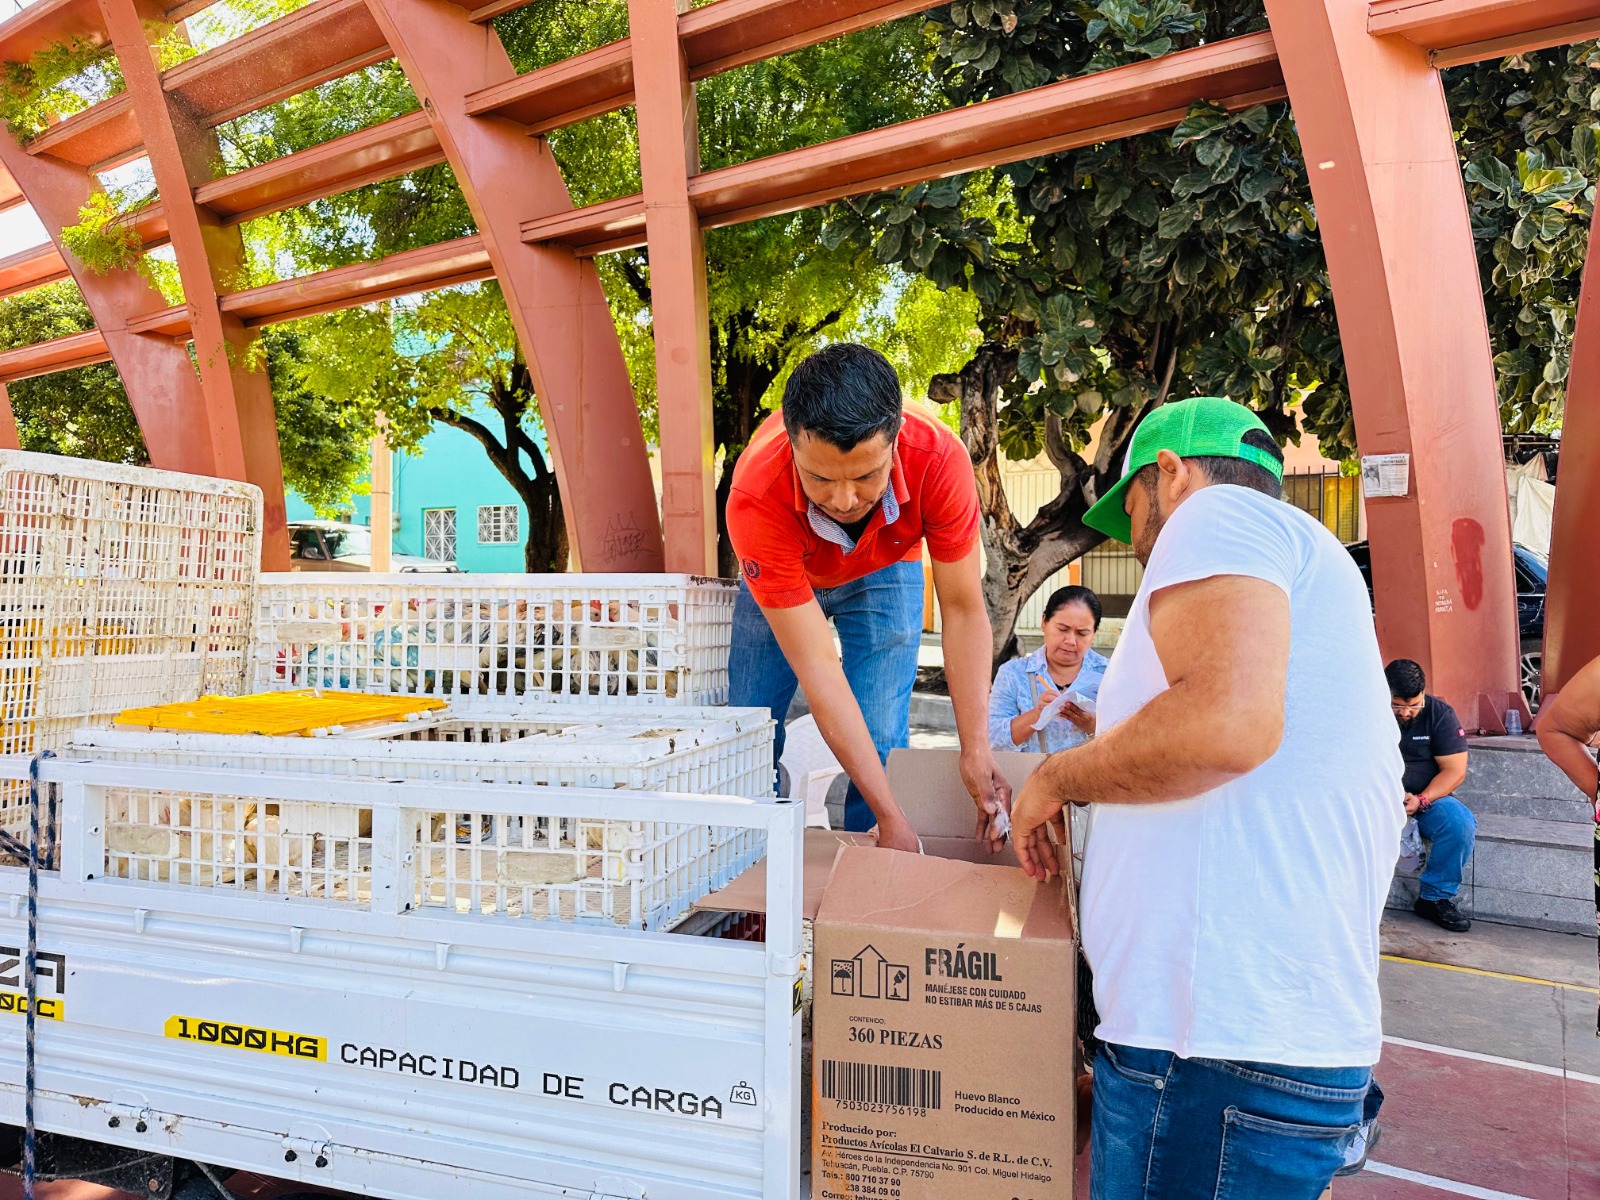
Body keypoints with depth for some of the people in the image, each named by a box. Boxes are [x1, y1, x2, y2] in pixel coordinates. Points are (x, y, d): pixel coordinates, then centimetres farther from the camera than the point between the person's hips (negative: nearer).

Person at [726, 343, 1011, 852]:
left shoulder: (938, 458, -38)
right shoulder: (756, 498, -41)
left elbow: (963, 609, -26)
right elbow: (817, 666, -39)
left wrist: (975, 751, -34)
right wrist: (893, 819, -40)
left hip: (884, 574, 1)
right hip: (780, 580, 0)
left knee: (882, 748, -9)